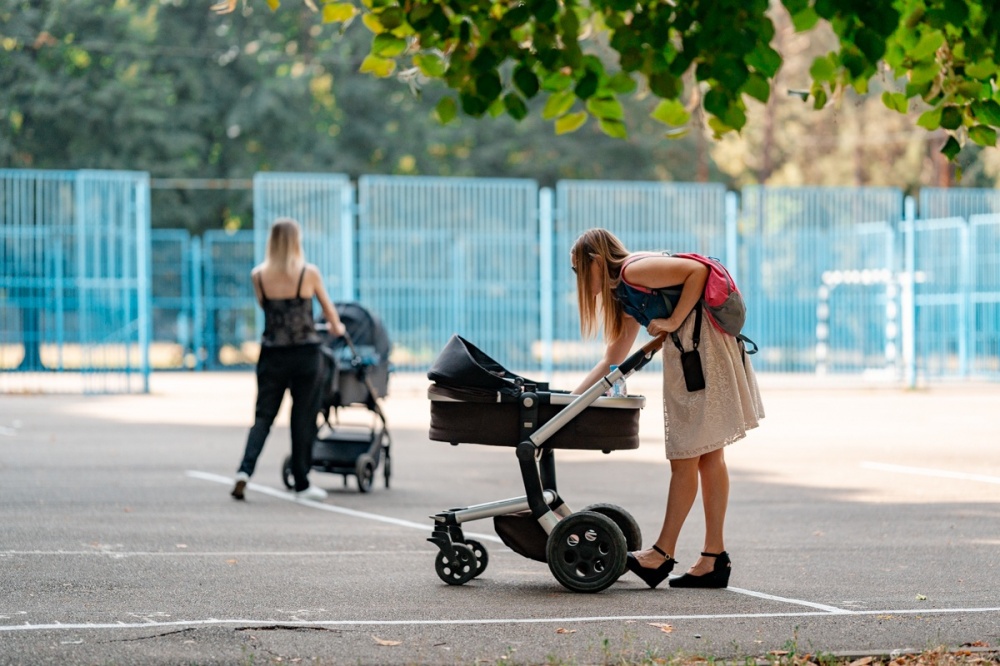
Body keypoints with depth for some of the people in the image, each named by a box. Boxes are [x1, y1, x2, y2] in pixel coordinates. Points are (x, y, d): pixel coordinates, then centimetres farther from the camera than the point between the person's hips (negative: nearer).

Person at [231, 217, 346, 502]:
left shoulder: (258, 275, -1)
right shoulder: (309, 273, -6)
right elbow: (328, 308, 9)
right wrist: (336, 327, 30)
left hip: (272, 355, 2)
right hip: (305, 353, -2)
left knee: (263, 416, 8)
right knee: (303, 419, 7)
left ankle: (245, 470, -11)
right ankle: (302, 484, 12)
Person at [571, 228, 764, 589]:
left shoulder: (634, 271, -10)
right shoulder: (623, 293, 19)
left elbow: (698, 271, -18)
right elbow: (614, 359, 24)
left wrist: (673, 322, -15)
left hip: (701, 340, -10)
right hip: (686, 351, 10)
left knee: (685, 457, -4)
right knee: (708, 456, 9)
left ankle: (663, 553, 0)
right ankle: (714, 559, 11)